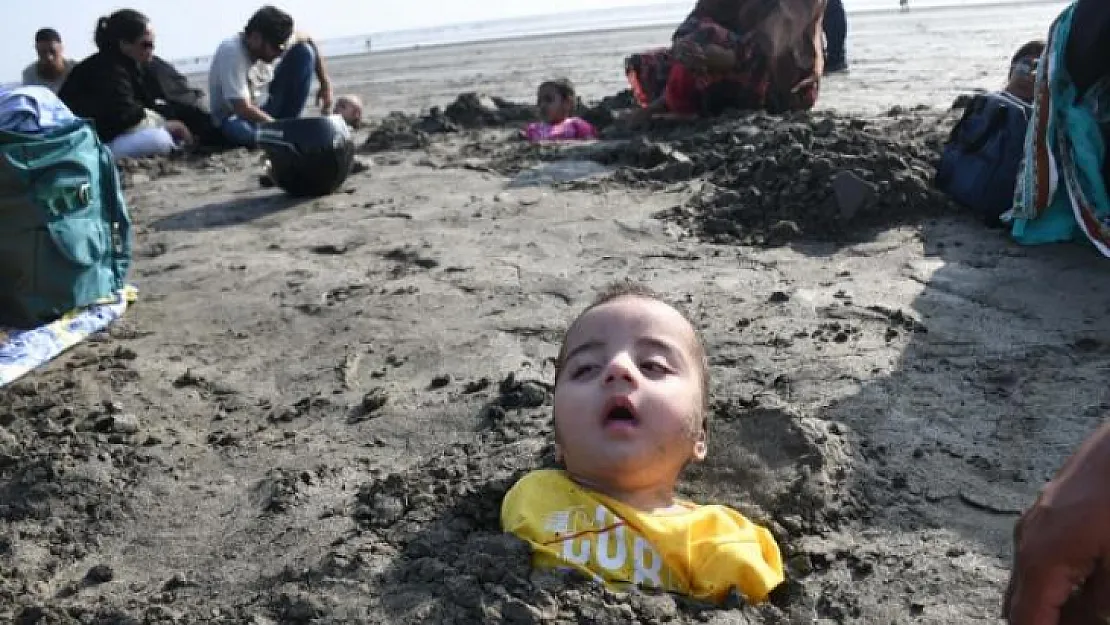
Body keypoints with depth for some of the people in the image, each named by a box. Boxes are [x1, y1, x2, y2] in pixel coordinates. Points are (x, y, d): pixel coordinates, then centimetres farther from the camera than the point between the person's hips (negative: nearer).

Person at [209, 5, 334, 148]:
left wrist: (325, 84, -3)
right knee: (239, 130, -45)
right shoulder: (232, 54, -29)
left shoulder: (273, 42, -12)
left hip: (261, 114, 6)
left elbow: (308, 41, 6)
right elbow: (243, 109, -33)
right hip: (235, 119, -6)